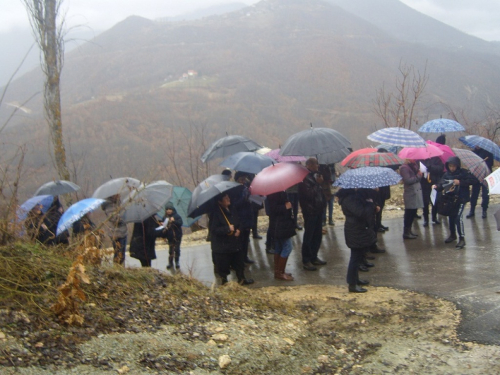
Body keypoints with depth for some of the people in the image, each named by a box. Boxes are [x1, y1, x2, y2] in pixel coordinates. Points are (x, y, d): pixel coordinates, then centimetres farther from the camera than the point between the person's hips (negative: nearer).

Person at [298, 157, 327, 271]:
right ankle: (306, 261, 4)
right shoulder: (305, 178, -15)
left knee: (317, 235, 14)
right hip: (310, 211, -9)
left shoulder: (315, 176, 12)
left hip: (318, 211, 9)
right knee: (308, 237, -3)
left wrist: (322, 205, 13)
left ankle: (313, 257, 26)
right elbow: (309, 194, -24)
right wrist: (317, 184, -19)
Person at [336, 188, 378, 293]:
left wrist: (373, 208, 7)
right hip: (356, 233, -11)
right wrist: (371, 204, -17)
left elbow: (363, 209, 24)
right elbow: (361, 213, -33)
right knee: (356, 257, -3)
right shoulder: (349, 199, -24)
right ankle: (352, 284, 4)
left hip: (361, 230, 11)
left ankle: (355, 279, 35)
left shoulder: (355, 195, 9)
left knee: (358, 257, 21)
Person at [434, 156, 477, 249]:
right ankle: (452, 235, 37)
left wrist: (460, 182, -23)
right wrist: (436, 186, -20)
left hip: (461, 198, -6)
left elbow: (474, 180, -17)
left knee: (458, 217, -16)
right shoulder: (446, 174, 3)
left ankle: (462, 239, -10)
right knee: (451, 217, 16)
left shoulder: (463, 172, -10)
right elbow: (442, 185, 2)